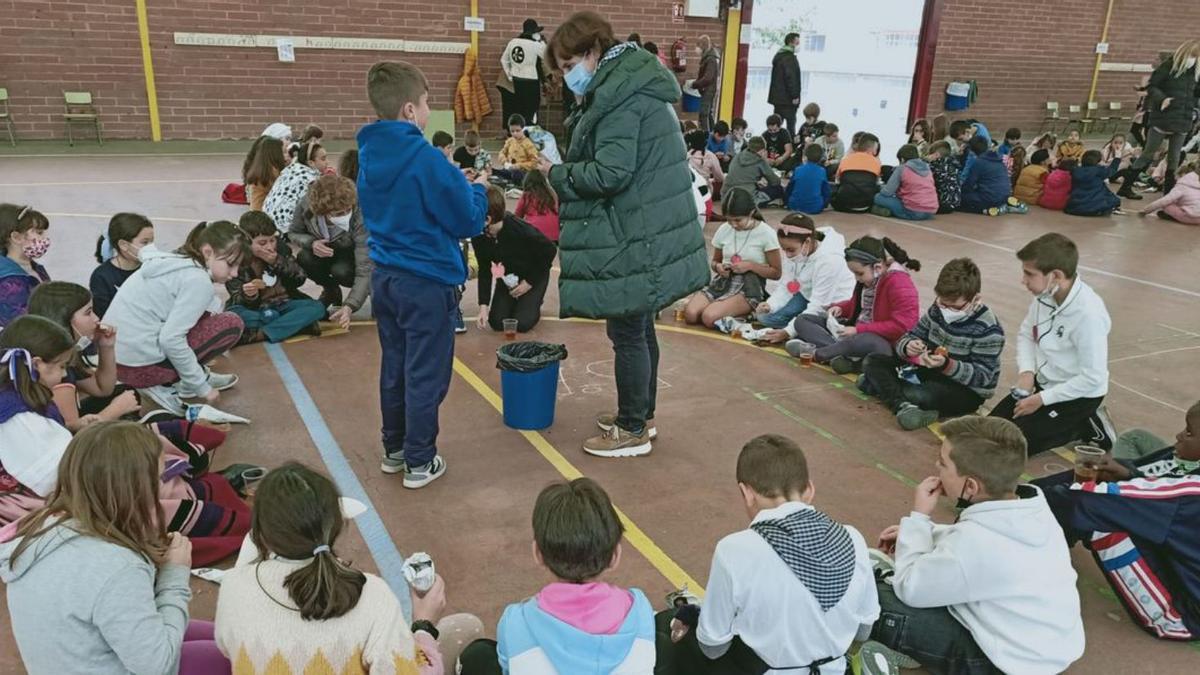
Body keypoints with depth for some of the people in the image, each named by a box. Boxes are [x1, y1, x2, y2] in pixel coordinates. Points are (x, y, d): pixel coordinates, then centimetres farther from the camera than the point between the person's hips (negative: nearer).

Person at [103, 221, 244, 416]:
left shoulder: (174, 261, 11)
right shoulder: (198, 280, -16)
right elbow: (170, 339, -23)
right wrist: (202, 387, -14)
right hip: (140, 364, -9)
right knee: (232, 324, -5)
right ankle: (163, 385, -2)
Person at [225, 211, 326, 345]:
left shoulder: (281, 249, 1)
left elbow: (300, 279, -4)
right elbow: (239, 301, -12)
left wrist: (278, 262, -19)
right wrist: (247, 295, -37)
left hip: (282, 304, 3)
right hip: (253, 309, -3)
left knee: (317, 307, -23)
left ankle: (260, 334, -31)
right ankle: (297, 325, -31)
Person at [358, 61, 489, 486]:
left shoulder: (368, 156, 3)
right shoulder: (427, 160, -19)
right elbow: (469, 221, -13)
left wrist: (458, 183, 12)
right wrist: (477, 189, 6)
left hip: (384, 276, 7)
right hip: (426, 282, -7)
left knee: (393, 367, 19)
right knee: (425, 375, 4)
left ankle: (394, 450, 31)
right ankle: (420, 462, 14)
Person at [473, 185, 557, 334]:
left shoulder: (520, 230, -35)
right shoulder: (478, 236, -22)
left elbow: (550, 250, -20)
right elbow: (485, 271, -11)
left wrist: (530, 282, -16)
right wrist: (483, 305, -20)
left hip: (535, 273, -4)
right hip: (507, 276, 4)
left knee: (522, 323, -16)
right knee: (497, 322, -7)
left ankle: (533, 302, 17)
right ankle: (514, 301, 24)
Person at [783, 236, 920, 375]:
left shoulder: (899, 283, -19)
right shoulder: (869, 278, 6)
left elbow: (901, 325, -26)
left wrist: (858, 330, -25)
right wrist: (840, 308, 3)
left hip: (882, 342, -9)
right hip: (856, 333, 9)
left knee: (866, 342, -46)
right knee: (802, 320, 4)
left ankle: (815, 353, -19)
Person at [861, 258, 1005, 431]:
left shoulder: (988, 329, -20)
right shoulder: (938, 309, -2)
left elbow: (983, 376, -21)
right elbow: (907, 339, -1)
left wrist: (947, 365, -38)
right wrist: (908, 347, -27)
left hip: (967, 390, -7)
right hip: (931, 372, 7)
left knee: (918, 395, -39)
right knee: (873, 362, -9)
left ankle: (883, 384, -9)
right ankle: (902, 406, -31)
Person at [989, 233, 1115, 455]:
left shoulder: (1088, 314, -30)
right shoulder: (1044, 295, -8)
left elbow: (1093, 379, -26)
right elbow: (1026, 334, 11)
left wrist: (1042, 399, -19)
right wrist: (1027, 371, -6)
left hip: (1079, 394, -7)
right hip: (1044, 382, 7)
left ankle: (1086, 427, 4)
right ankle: (1070, 423, 15)